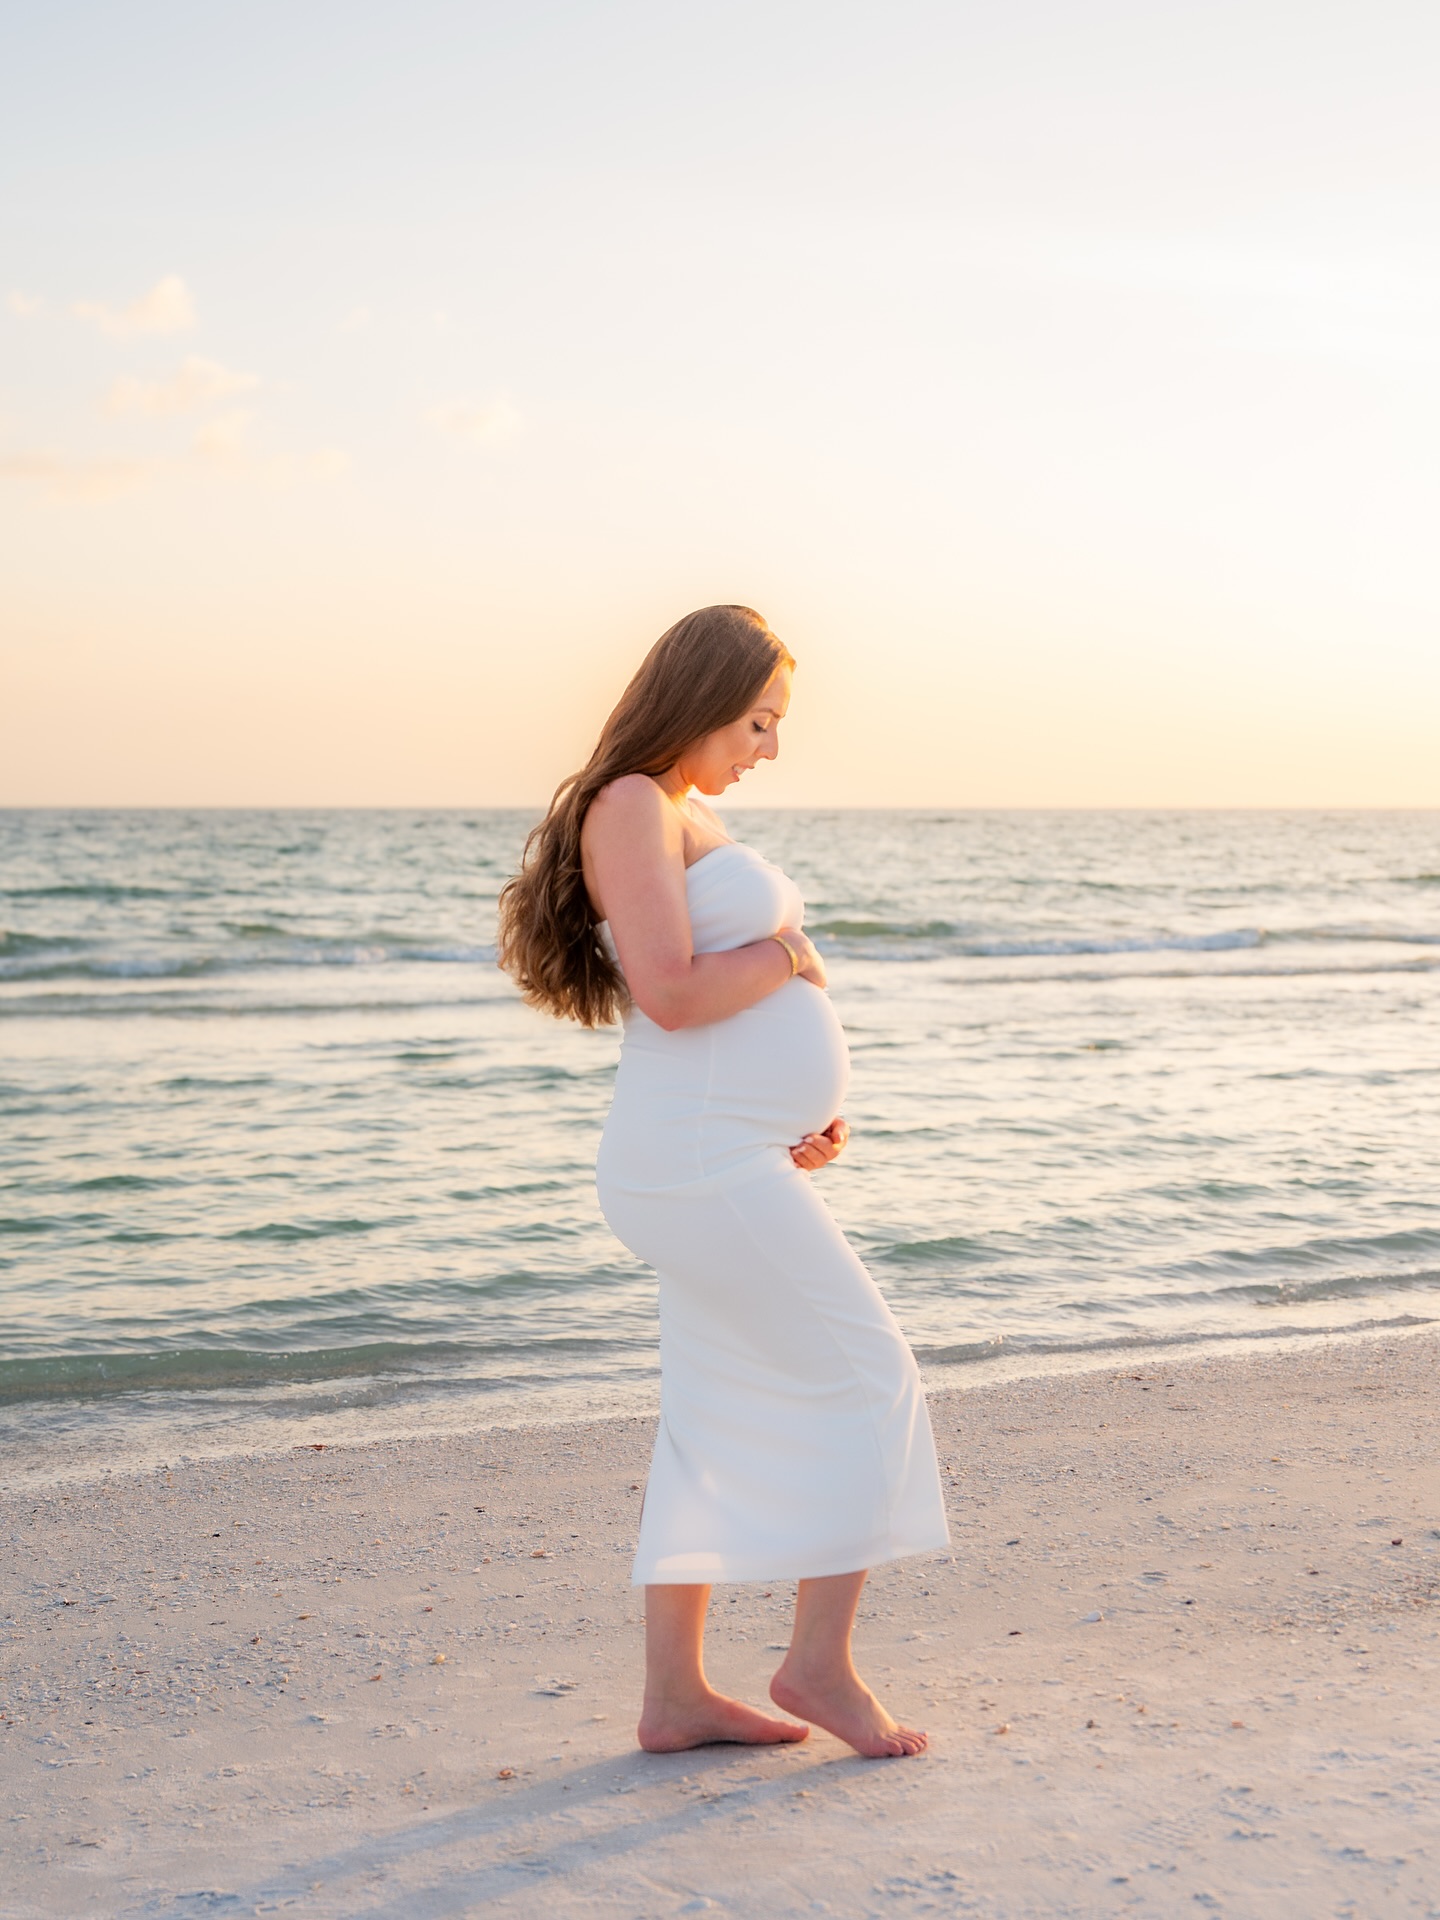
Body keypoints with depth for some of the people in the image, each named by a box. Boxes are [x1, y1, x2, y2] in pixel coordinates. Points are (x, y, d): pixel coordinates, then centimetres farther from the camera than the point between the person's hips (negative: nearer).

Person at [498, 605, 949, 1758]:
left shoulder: (697, 819, 20)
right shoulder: (631, 807, -11)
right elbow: (673, 993, -22)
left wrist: (810, 1108, 10)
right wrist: (792, 952, -5)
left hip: (738, 1162, 10)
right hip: (703, 1164, -10)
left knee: (719, 1419, 11)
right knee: (867, 1379, -4)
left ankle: (676, 1696, 17)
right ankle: (822, 1661, 6)